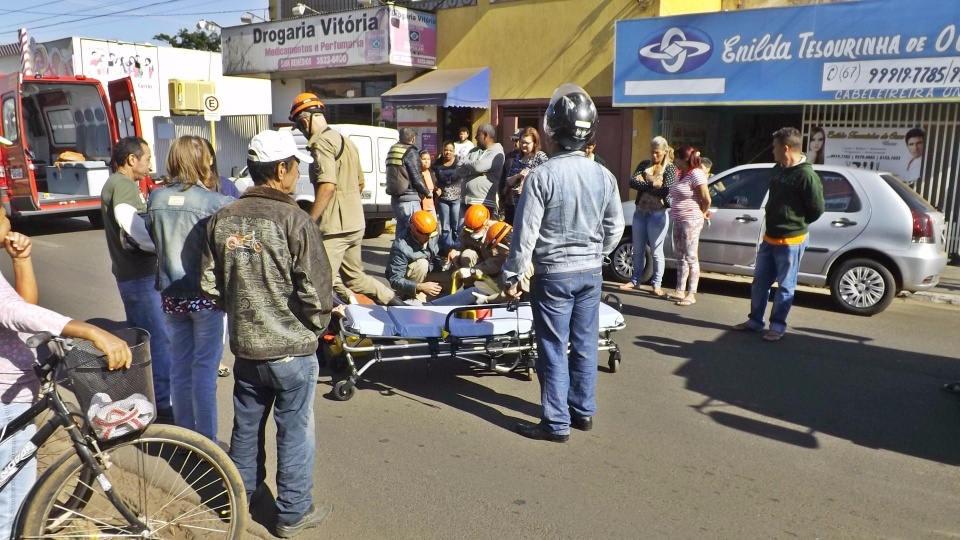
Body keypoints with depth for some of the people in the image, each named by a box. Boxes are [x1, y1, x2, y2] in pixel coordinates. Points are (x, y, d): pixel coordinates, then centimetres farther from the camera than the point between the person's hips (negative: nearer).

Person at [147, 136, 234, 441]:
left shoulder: (156, 198, -1)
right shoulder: (215, 201, -16)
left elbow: (151, 236, 9)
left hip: (171, 296, 5)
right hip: (206, 295, -5)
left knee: (179, 366, 17)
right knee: (205, 369, 4)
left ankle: (183, 435, 30)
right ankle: (206, 442, 12)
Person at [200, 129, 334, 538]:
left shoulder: (221, 220, -2)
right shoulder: (294, 220, -19)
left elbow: (210, 286, 3)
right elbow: (316, 292, -20)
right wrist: (316, 327, -1)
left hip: (244, 346, 6)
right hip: (292, 349, -5)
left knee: (246, 426, 22)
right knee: (295, 432, 10)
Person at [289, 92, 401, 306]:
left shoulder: (322, 143, -12)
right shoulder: (346, 141, 17)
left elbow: (327, 186, -24)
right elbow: (359, 184, 23)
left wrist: (308, 222, -22)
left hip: (334, 226, -10)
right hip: (356, 224, 10)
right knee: (354, 277, 21)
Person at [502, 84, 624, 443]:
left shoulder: (543, 175, -16)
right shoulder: (604, 176, -1)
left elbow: (525, 233, -15)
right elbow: (615, 229, 7)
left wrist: (511, 275, -5)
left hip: (554, 274, -5)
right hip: (592, 272, 5)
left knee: (553, 349, 4)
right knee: (585, 345, 15)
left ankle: (556, 423, 12)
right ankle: (583, 411, 28)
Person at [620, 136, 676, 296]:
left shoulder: (670, 168, -2)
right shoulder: (644, 164, 9)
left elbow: (665, 190, -16)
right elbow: (632, 182, -6)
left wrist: (643, 184, -9)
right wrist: (652, 184, -18)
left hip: (658, 215, -4)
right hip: (640, 212, 4)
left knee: (656, 252, 3)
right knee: (638, 250, 12)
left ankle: (657, 284, 13)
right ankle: (635, 281, 24)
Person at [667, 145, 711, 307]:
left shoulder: (696, 174, -16)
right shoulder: (681, 173, 11)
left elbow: (707, 199, -16)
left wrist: (702, 213, -2)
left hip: (691, 222, -9)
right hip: (678, 221, 9)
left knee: (691, 258, -4)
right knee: (680, 257, 13)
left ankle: (691, 294, 1)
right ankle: (680, 290, 22)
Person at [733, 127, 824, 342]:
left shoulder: (806, 175, -18)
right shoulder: (777, 170, 8)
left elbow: (817, 208, -12)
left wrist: (796, 224, -1)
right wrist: (773, 219, 14)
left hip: (791, 241, -8)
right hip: (769, 238, 8)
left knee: (785, 287, 5)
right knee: (759, 282, 13)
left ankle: (777, 326, 15)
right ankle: (755, 320, 24)